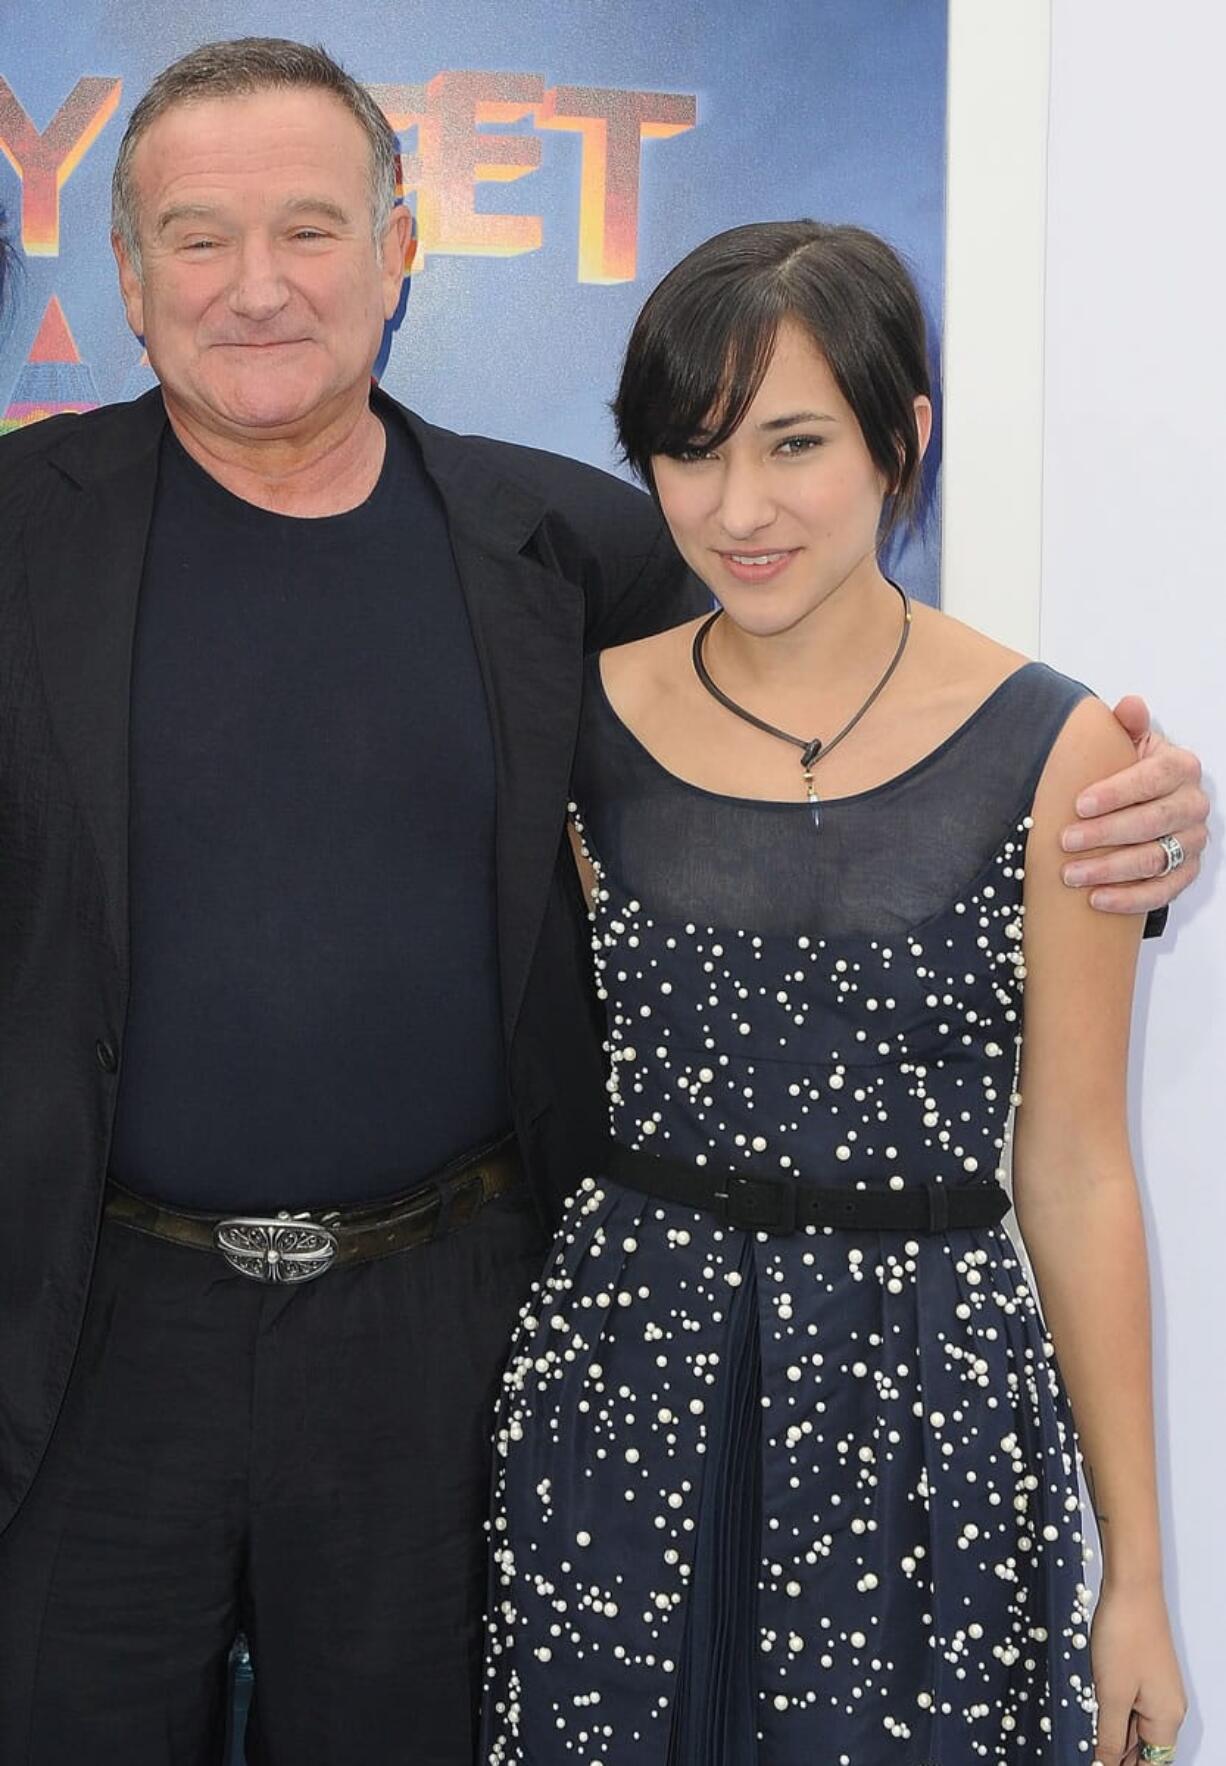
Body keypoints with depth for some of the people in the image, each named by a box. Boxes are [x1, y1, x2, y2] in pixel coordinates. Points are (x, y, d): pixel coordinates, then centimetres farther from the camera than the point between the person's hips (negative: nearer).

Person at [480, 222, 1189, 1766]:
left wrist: (1134, 1568, 1)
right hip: (620, 1372, 2)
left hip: (926, 1403, -1)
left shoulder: (1055, 751, -6)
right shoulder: (582, 720, 0)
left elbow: (1074, 1173, -2)